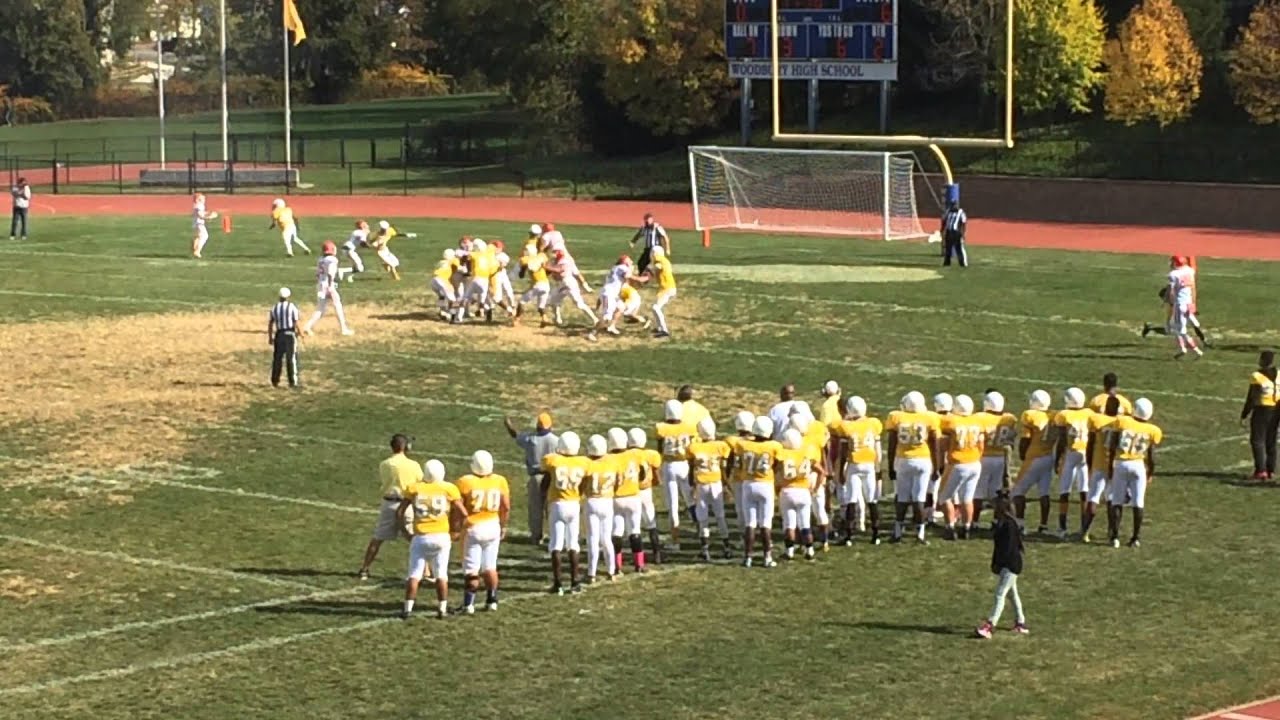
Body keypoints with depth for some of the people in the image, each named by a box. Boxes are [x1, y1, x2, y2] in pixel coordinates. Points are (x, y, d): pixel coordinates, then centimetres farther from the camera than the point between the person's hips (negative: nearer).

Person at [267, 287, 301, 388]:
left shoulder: (274, 308, 3)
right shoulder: (292, 307, -7)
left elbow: (270, 324, 5)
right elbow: (296, 323, -11)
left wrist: (270, 337, 12)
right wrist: (298, 333, 0)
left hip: (279, 334, 3)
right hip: (290, 334, -3)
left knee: (277, 358, 12)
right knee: (291, 358, 1)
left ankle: (275, 380, 16)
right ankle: (293, 381, 1)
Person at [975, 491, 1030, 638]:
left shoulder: (1009, 523, -19)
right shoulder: (1001, 522, 10)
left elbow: (1009, 546, -23)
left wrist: (998, 563, -21)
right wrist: (995, 563, 11)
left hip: (1011, 564, -11)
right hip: (1005, 564, 11)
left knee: (1000, 594, -15)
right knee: (1012, 593, 20)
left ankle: (989, 626, -22)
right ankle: (1021, 624, 32)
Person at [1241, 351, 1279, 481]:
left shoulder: (1257, 376, -13)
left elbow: (1251, 397, -10)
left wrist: (1244, 414, 0)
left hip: (1261, 410, -5)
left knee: (1258, 441, 2)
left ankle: (1261, 470, -6)